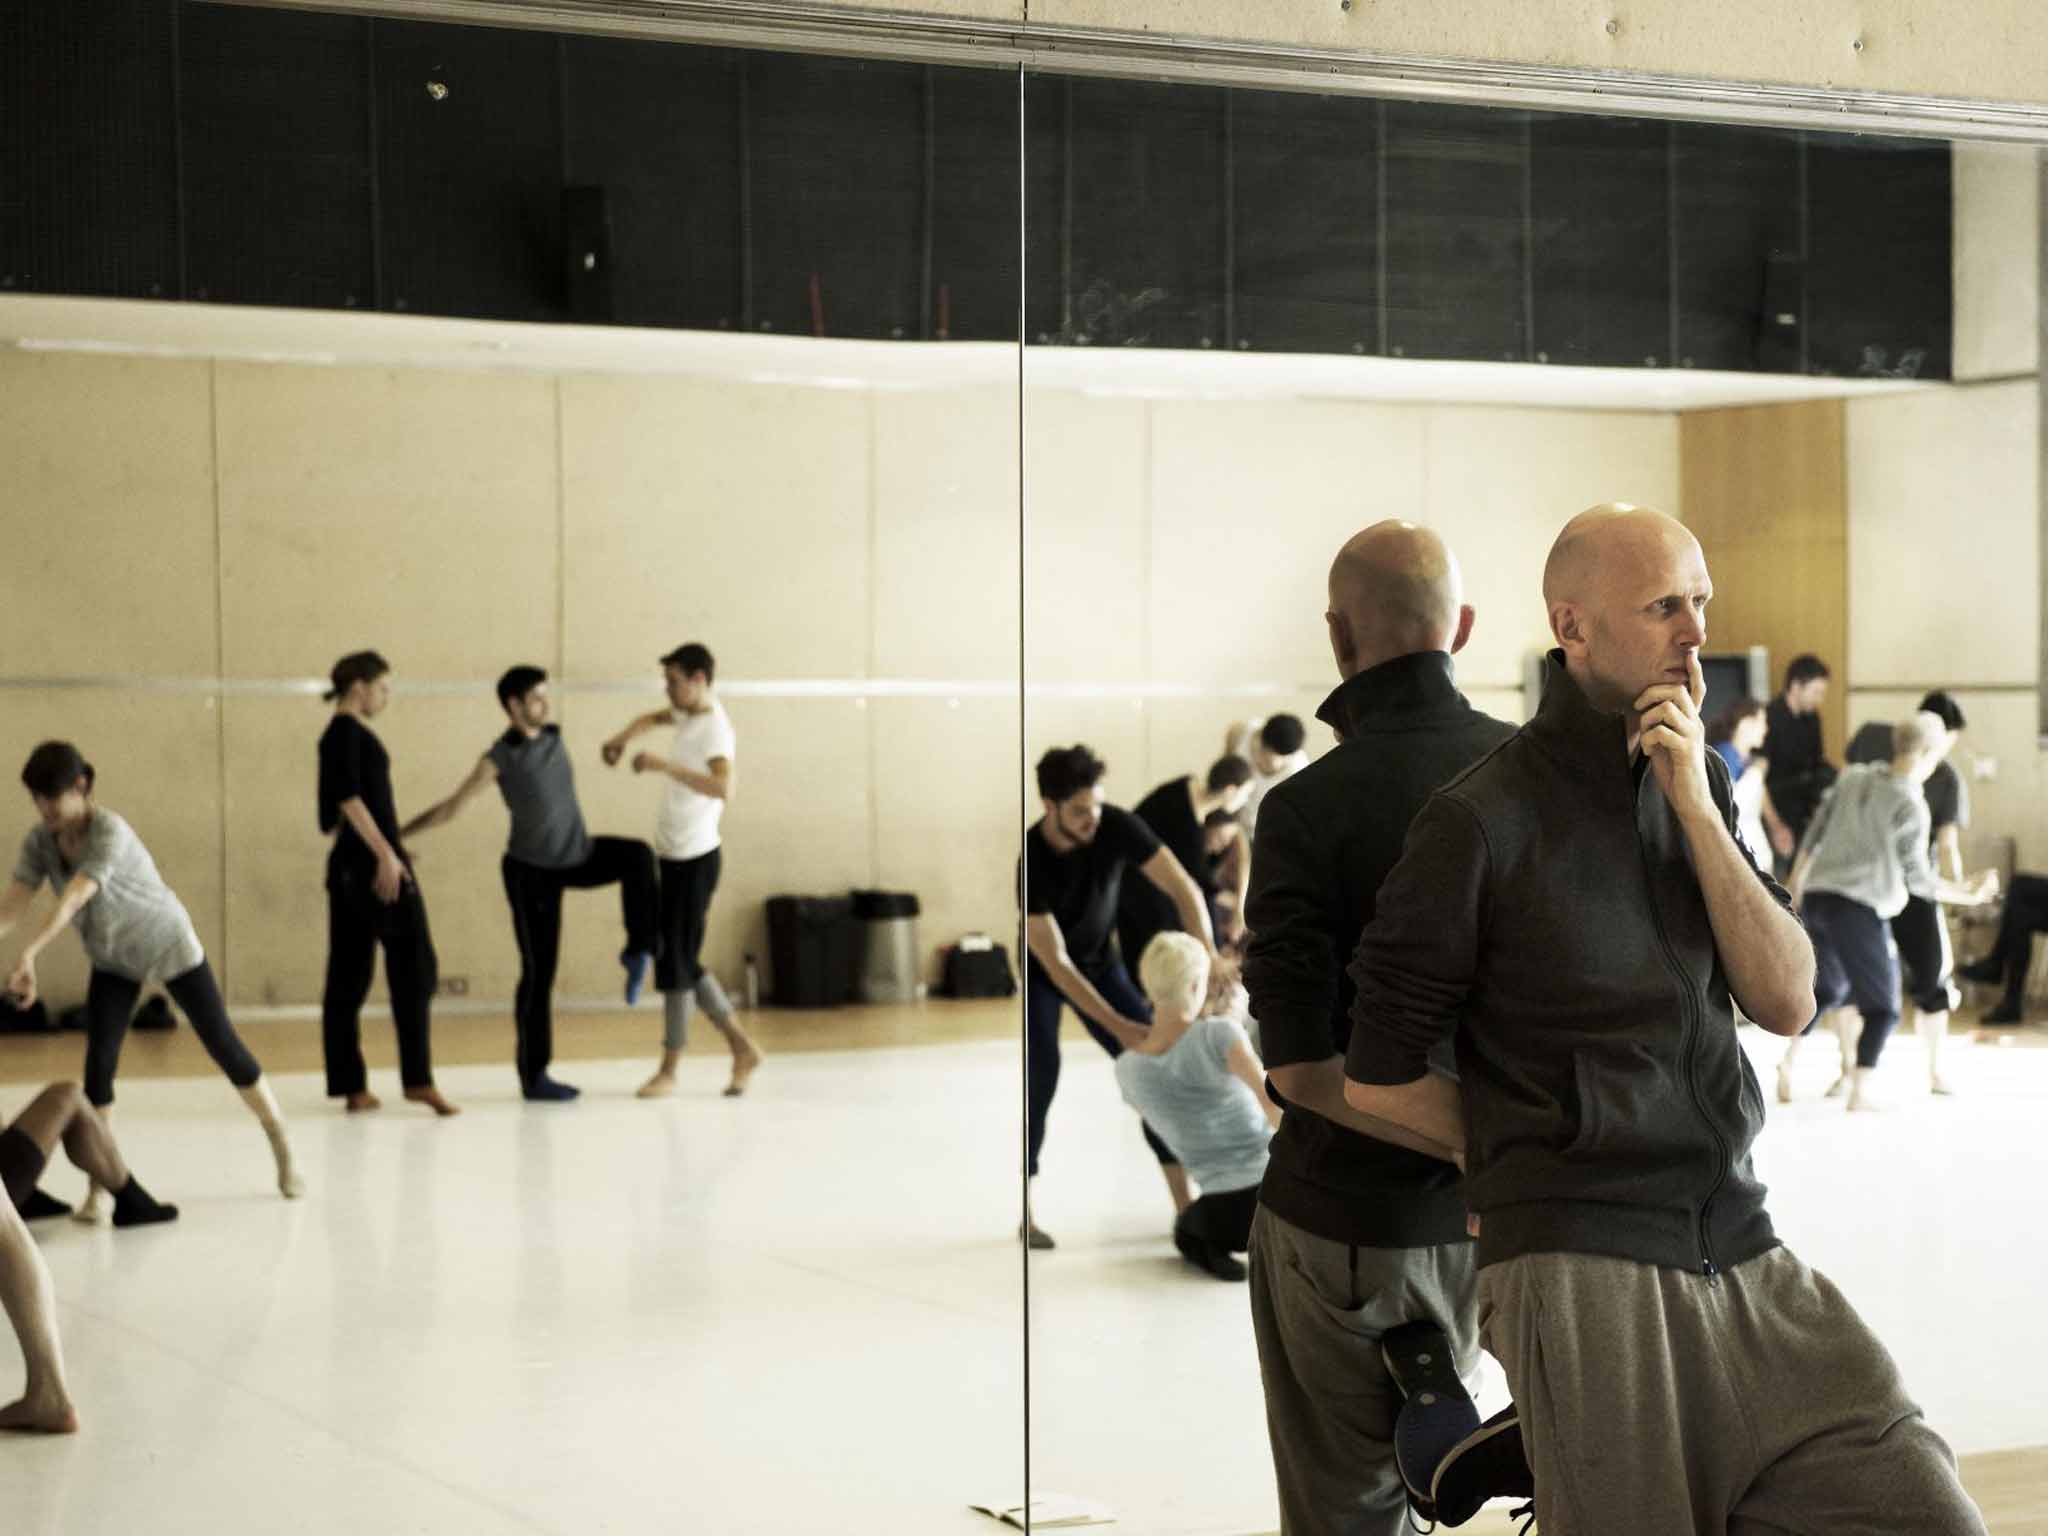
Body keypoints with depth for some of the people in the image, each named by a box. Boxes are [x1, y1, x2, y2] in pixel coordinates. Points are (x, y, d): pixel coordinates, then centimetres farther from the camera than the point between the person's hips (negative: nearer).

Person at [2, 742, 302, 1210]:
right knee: (98, 1061, -9)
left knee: (222, 1044, 2)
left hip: (168, 945, -5)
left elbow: (72, 900, -46)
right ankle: (99, 1184, -2)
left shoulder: (110, 832, -33)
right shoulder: (40, 839, -14)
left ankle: (283, 1149, 18)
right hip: (111, 961, 5)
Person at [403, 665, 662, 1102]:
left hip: (578, 855, 6)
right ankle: (533, 1076, 5)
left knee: (637, 855, -24)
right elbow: (450, 808, -15)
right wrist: (395, 834, -17)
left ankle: (638, 951, -11)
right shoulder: (499, 758, -19)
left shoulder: (553, 736, -2)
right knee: (539, 969, -4)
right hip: (531, 870, -6)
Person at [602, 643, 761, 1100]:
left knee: (676, 963, -3)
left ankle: (669, 1070, 6)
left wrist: (665, 766, -37)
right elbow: (653, 718, 30)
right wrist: (623, 738, 11)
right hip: (674, 855, 9)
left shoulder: (716, 729, -20)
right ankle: (742, 1048, 20)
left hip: (695, 859, -9)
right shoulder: (689, 710, 8)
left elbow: (723, 789, -37)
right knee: (682, 962, 12)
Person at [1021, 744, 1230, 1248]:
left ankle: (1185, 1208, -5)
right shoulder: (1028, 860, -35)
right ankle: (1026, 1215, -9)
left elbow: (1182, 887, -26)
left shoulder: (1117, 827, -27)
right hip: (1037, 972, -3)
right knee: (1040, 1079, -21)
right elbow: (1054, 963, -33)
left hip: (1098, 962, 4)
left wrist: (1209, 958, -42)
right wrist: (1118, 1027, -37)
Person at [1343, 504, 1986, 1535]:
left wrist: (1697, 806, -6)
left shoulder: (1695, 785, 12)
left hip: (1740, 1250, 6)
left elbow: (1787, 1005, 2)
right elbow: (1379, 1080, -2)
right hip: (1582, 1279, -5)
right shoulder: (1480, 819, -7)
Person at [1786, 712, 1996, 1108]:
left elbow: (1813, 836, 13)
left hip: (1817, 897, 7)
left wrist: (1794, 888, 22)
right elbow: (1918, 878, -7)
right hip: (1860, 909, -7)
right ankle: (1859, 1090, -1)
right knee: (1883, 1008, 7)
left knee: (1827, 989, 27)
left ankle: (1788, 1059, 13)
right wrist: (1968, 894, 4)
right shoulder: (1911, 806, -9)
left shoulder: (1853, 778, 9)